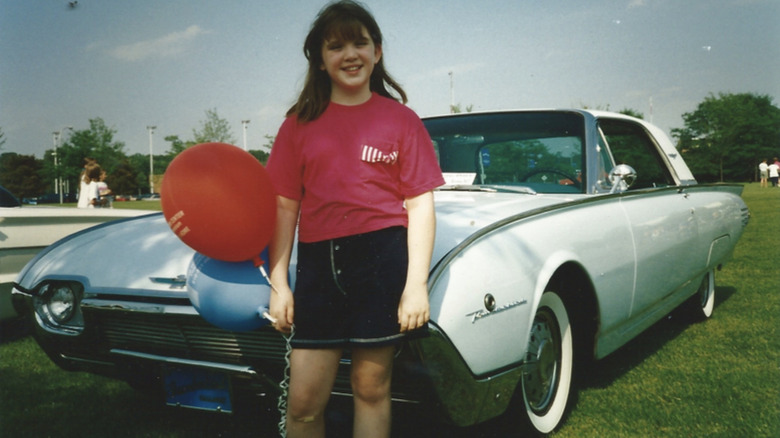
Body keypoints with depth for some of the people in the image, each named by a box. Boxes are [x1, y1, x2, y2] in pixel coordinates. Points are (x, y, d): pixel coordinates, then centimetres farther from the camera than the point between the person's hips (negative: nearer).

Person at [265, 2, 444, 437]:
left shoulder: (401, 119, 4)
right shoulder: (300, 124, 9)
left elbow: (421, 205, 0)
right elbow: (285, 207, 8)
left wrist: (417, 285, -7)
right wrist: (279, 284, 2)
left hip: (384, 258, -1)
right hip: (319, 263, 2)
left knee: (371, 388, 9)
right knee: (303, 401, 3)